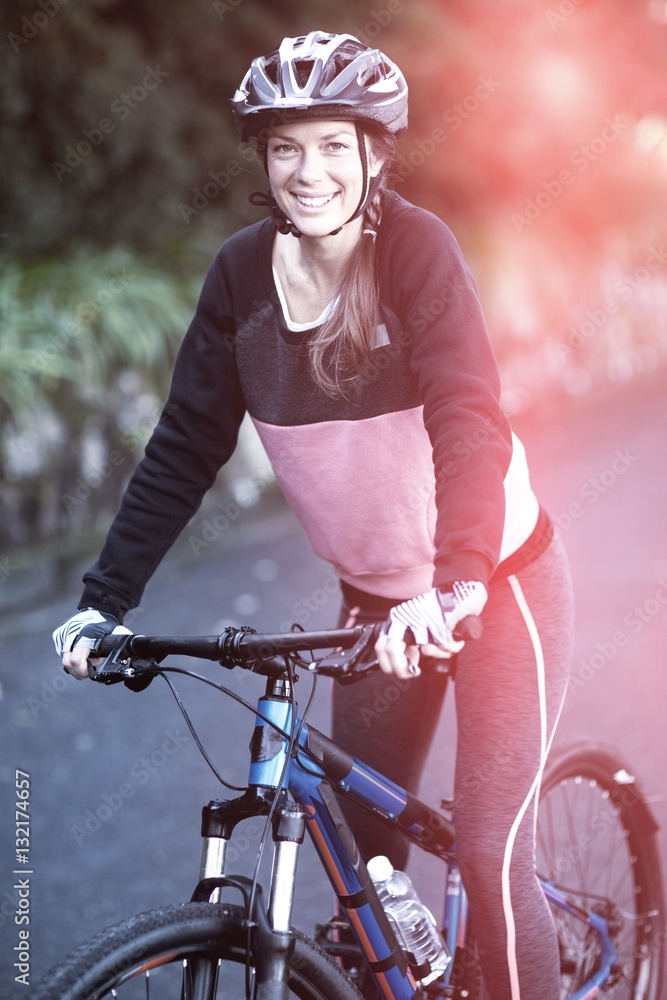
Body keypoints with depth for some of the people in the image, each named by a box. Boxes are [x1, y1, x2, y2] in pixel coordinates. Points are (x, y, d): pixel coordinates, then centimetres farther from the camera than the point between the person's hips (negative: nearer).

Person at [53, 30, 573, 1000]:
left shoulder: (415, 246, -19)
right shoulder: (243, 272, -7)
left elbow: (469, 416, -31)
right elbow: (184, 447, -3)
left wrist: (455, 580, -46)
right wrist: (105, 599, -9)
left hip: (496, 585, -4)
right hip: (376, 598, 5)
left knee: (491, 856, -7)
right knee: (364, 848, 10)